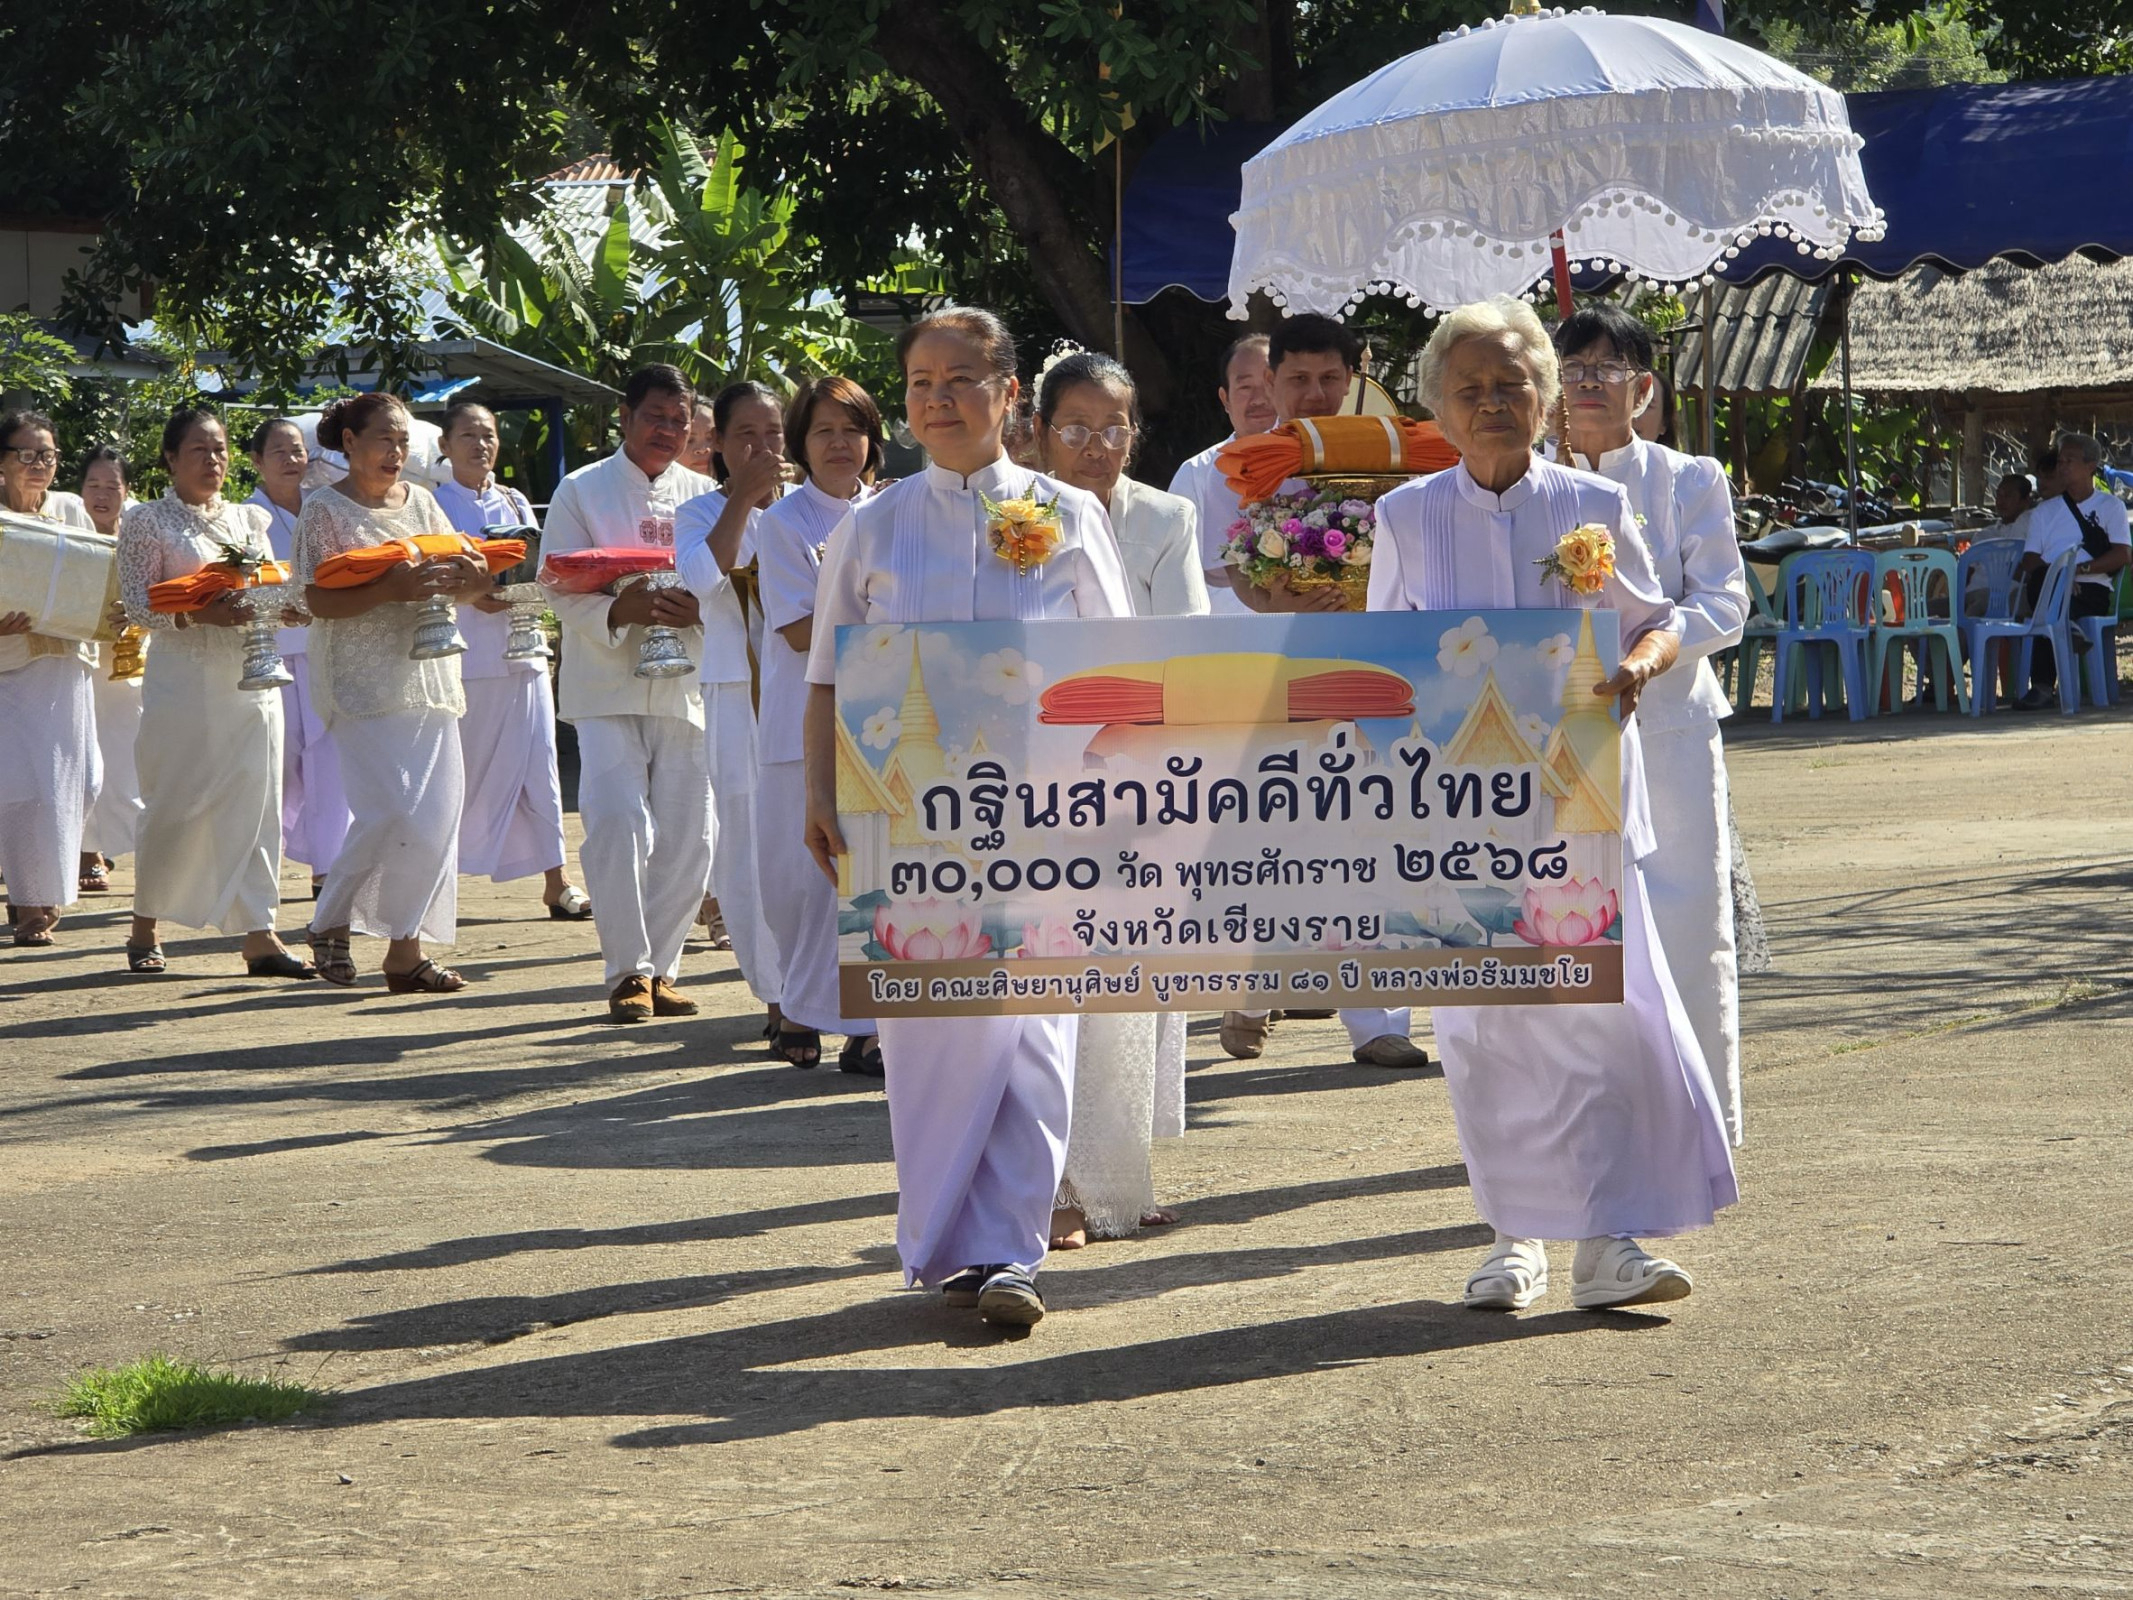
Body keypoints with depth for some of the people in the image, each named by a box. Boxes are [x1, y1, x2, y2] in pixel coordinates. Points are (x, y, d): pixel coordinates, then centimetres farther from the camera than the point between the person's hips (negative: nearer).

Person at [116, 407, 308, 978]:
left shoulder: (249, 520, 15)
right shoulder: (147, 521, -1)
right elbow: (136, 604, -8)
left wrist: (285, 606, -6)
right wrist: (199, 613, -24)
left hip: (251, 678, 5)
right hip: (183, 679, -5)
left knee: (255, 805, 0)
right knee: (173, 808, -1)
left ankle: (259, 934, -1)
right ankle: (145, 930, 14)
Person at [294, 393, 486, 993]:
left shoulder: (422, 502, 14)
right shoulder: (325, 510, -3)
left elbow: (455, 585, 17)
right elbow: (320, 601, -12)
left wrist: (472, 578, -7)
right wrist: (392, 589, -24)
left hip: (429, 676, 6)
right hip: (364, 684, -6)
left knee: (437, 814, -1)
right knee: (393, 813, -15)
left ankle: (406, 948, 5)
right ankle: (331, 924, 4)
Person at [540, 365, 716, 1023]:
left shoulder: (704, 495, 14)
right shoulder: (581, 492, 4)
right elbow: (562, 590, -4)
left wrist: (698, 610, -13)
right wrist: (624, 609, -23)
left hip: (685, 688, 3)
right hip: (607, 685, -3)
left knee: (687, 837, 2)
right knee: (617, 824, -16)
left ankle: (659, 968, 14)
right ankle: (628, 970, -8)